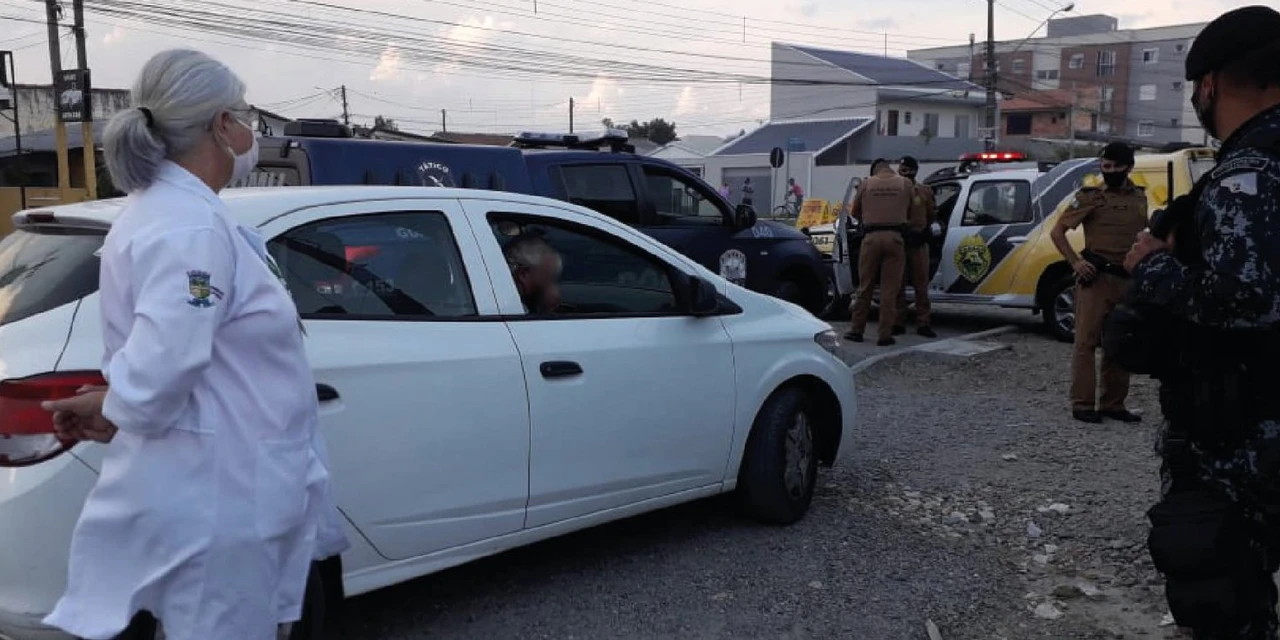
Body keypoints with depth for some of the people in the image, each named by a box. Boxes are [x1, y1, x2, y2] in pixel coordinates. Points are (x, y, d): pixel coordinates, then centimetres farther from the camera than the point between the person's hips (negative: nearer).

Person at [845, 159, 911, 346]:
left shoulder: (867, 183, 9)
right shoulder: (905, 183, 8)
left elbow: (854, 212, 16)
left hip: (871, 237, 1)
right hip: (895, 237, 0)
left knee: (865, 285, 9)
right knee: (890, 288, 1)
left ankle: (857, 330, 14)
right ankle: (885, 334, 1)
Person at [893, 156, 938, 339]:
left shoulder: (925, 191, 9)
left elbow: (932, 213, 18)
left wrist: (934, 225, 3)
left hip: (918, 243, 0)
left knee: (921, 285, 2)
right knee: (898, 285, 3)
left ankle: (923, 323, 6)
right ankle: (898, 323, 9)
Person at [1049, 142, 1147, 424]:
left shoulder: (1139, 199, 12)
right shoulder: (1090, 197, -2)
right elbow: (1057, 232, -3)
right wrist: (1075, 263, -12)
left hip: (1127, 279, 5)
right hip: (1096, 277, -5)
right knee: (1087, 341, -5)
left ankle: (1114, 404, 19)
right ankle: (1083, 404, -1)